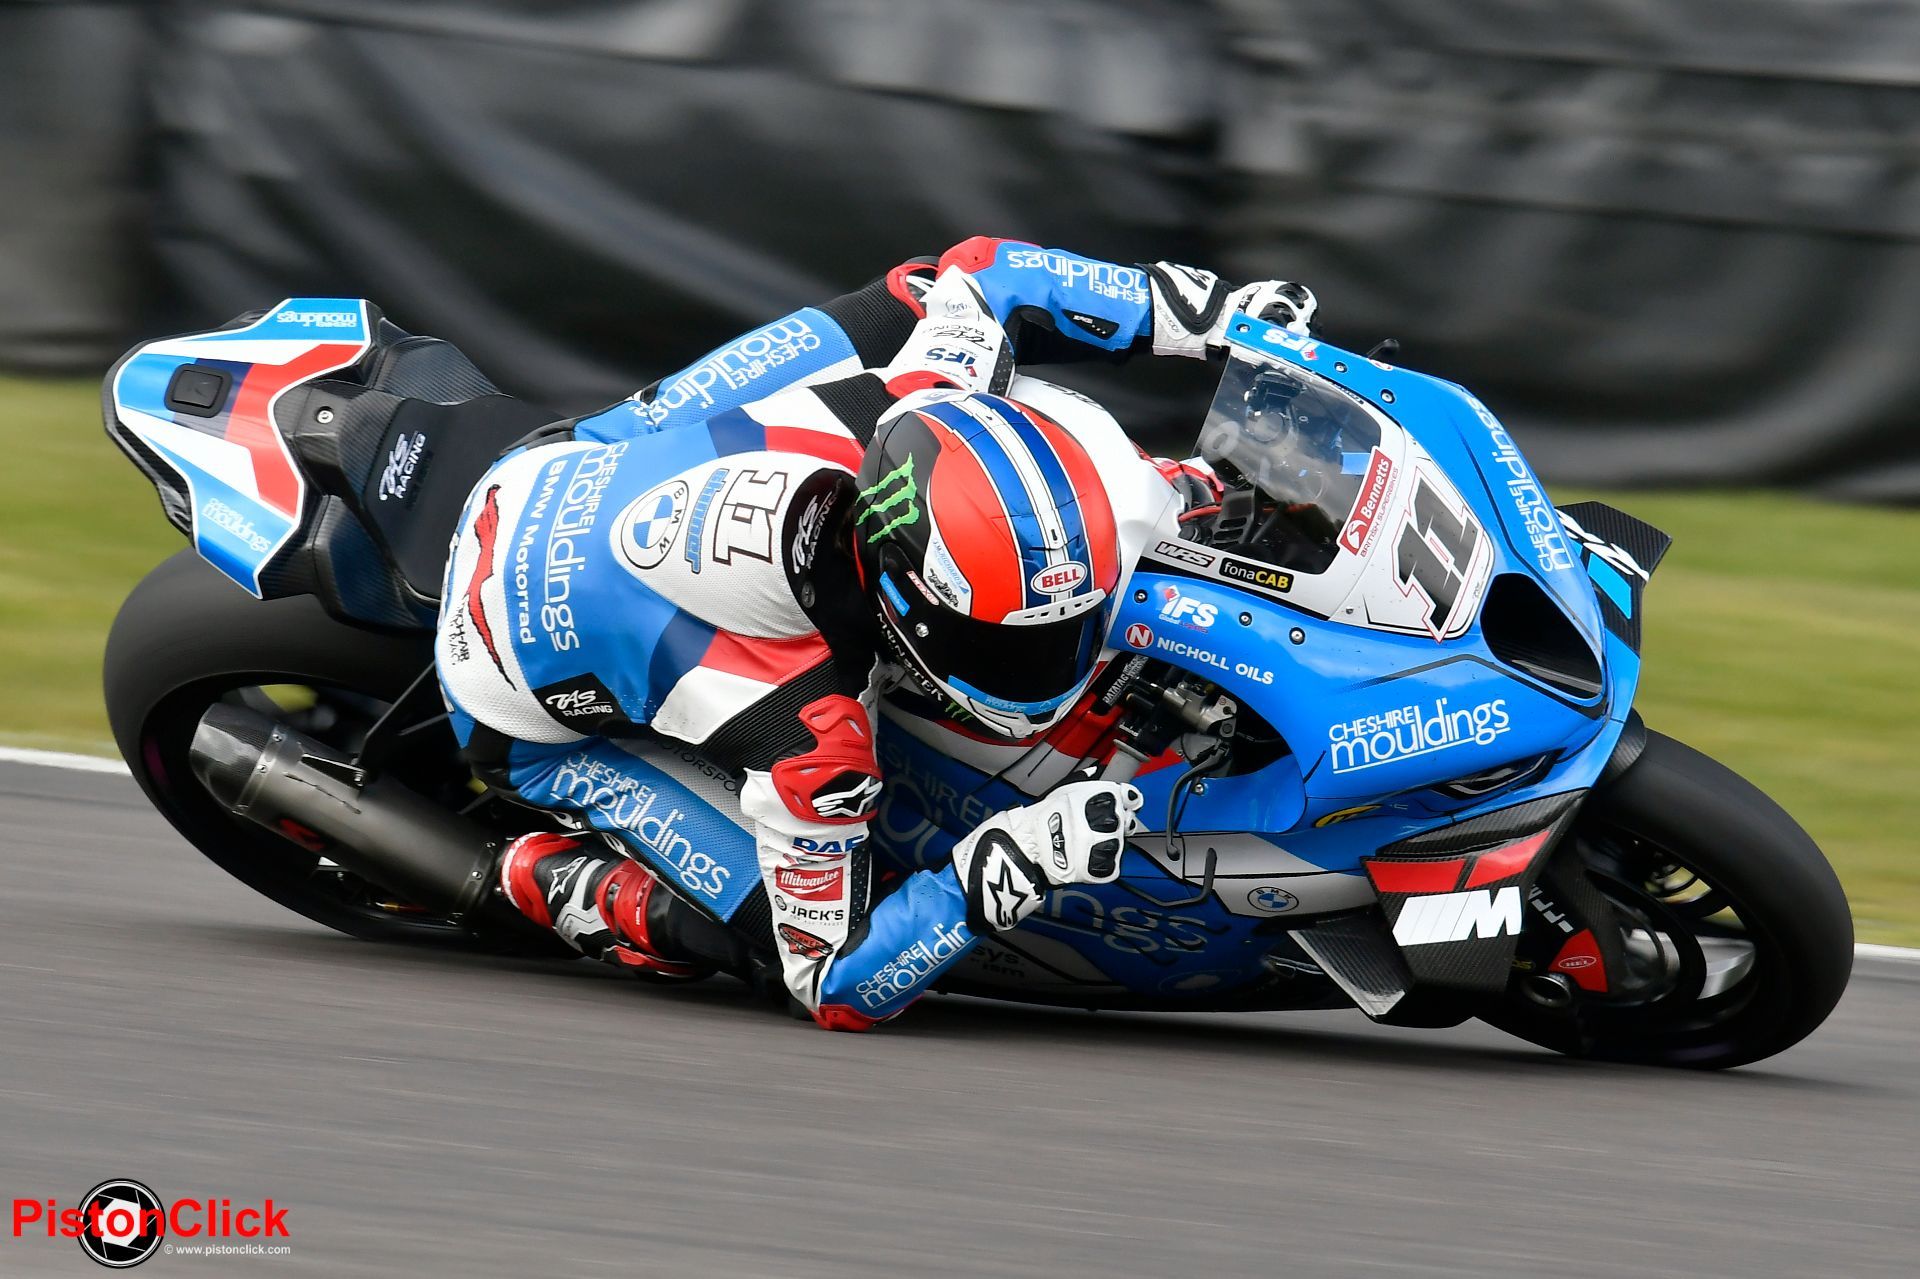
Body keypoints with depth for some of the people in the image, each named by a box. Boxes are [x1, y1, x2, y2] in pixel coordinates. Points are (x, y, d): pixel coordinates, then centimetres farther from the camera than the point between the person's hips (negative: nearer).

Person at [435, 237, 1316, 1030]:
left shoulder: (927, 376, -31)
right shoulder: (809, 731, -42)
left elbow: (978, 274, -6)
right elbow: (834, 982, -30)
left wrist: (1202, 309, -8)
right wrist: (1002, 871, -43)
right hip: (540, 712, -6)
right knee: (771, 922, -18)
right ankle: (550, 877, 5)